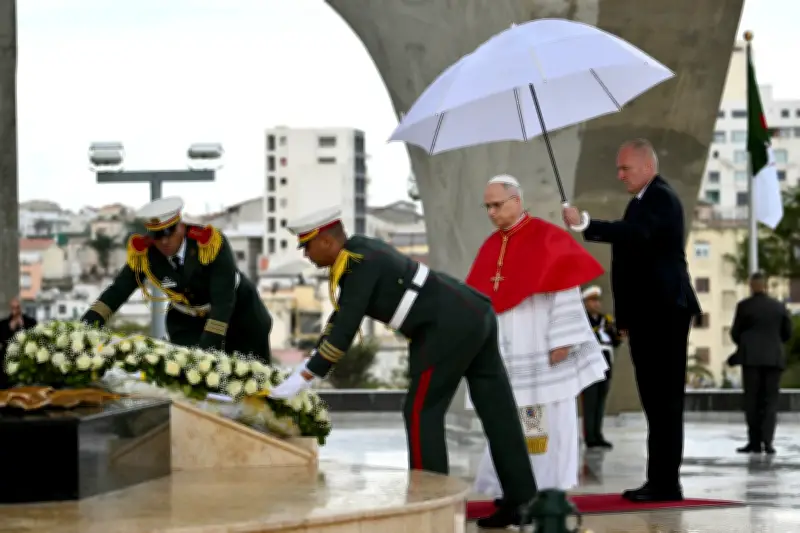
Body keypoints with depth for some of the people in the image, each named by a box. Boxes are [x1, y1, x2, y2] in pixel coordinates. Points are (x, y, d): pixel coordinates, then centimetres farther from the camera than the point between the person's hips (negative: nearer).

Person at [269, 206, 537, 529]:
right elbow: (341, 316, 22)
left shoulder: (359, 265, -13)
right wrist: (307, 367, 21)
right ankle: (522, 502, 10)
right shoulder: (358, 251, 16)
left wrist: (303, 379, -11)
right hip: (476, 314, 10)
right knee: (497, 412, 8)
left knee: (421, 412, -2)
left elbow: (345, 330, -16)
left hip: (450, 327, -10)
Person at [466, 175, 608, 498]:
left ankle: (553, 489, 2)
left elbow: (564, 291, -11)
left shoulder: (548, 239, -6)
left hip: (539, 348, -6)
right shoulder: (490, 247, 13)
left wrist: (562, 339, -17)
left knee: (549, 419, -3)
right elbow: (479, 299, 14)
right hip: (505, 352, 6)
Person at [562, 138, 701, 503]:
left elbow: (637, 234, -32)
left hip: (664, 313, -10)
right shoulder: (642, 201, 19)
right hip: (647, 315, 10)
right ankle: (658, 481, 13)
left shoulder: (661, 199, -12)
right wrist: (625, 315, 20)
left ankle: (667, 483, -9)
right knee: (655, 400, 10)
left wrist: (585, 224, -38)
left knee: (664, 399, -9)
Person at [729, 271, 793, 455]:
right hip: (774, 358, 2)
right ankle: (767, 441, -9)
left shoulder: (744, 306, -2)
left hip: (751, 358, -2)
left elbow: (735, 333, 3)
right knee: (770, 400, 3)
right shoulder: (779, 307, 6)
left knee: (752, 400, 4)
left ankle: (755, 442, 1)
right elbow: (787, 333, 11)